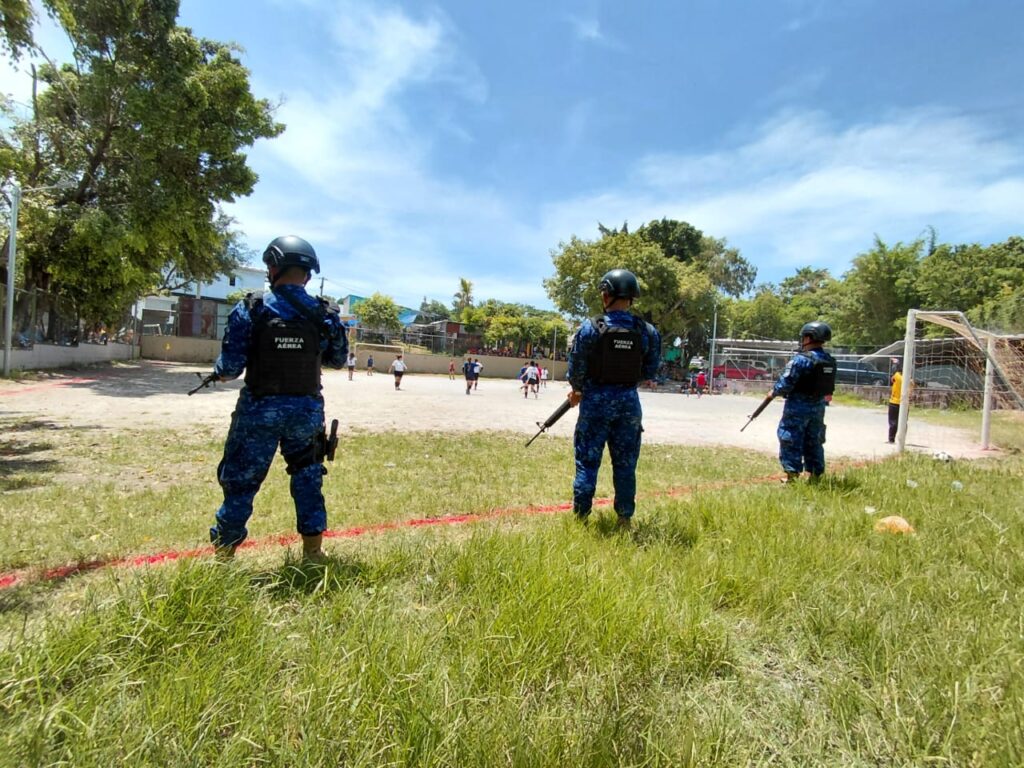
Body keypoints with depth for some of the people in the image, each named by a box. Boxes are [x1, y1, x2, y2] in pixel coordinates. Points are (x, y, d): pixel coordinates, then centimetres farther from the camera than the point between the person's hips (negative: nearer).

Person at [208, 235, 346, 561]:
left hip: (260, 410, -2)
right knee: (308, 477, 19)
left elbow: (230, 366, -10)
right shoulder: (326, 315, -4)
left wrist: (219, 372, 12)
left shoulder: (251, 310, -11)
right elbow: (338, 360, 10)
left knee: (241, 480, 14)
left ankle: (223, 551, 26)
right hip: (307, 409, 2)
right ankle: (313, 549, 26)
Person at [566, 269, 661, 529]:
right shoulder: (647, 331, -3)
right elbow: (650, 371, 3)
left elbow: (576, 367, -6)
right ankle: (625, 519, 20)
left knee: (587, 461, 8)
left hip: (596, 400, -2)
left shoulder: (591, 328, -11)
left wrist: (577, 390, 12)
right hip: (629, 400, 3)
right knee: (625, 463, 12)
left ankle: (580, 516, 14)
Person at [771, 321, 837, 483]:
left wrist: (774, 392, -1)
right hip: (818, 407, 7)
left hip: (798, 406, -7)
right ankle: (815, 475, 22)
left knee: (791, 440, 2)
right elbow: (828, 386, 10)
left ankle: (792, 474, 2)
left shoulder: (802, 359, -18)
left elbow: (786, 382, -17)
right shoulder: (830, 361, 5)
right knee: (814, 441, 16)